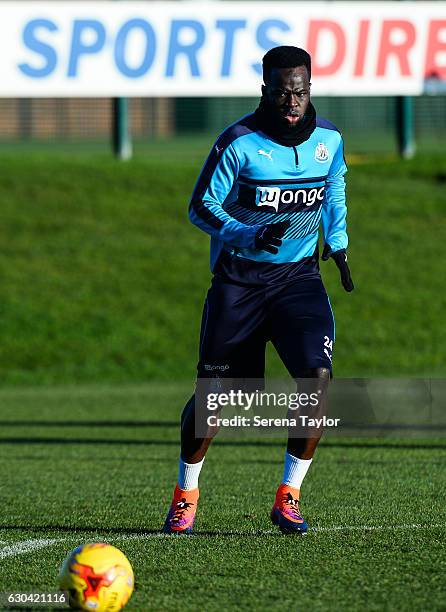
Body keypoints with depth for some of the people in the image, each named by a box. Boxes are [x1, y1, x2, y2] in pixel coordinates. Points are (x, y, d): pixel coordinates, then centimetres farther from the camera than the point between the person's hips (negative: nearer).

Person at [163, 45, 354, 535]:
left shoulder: (329, 140, -1)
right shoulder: (239, 142, -14)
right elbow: (200, 206, -11)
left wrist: (336, 240, 11)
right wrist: (247, 236, -27)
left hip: (298, 274, 3)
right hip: (239, 278, -2)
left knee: (317, 374, -18)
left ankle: (288, 497, -5)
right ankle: (185, 494, 25)